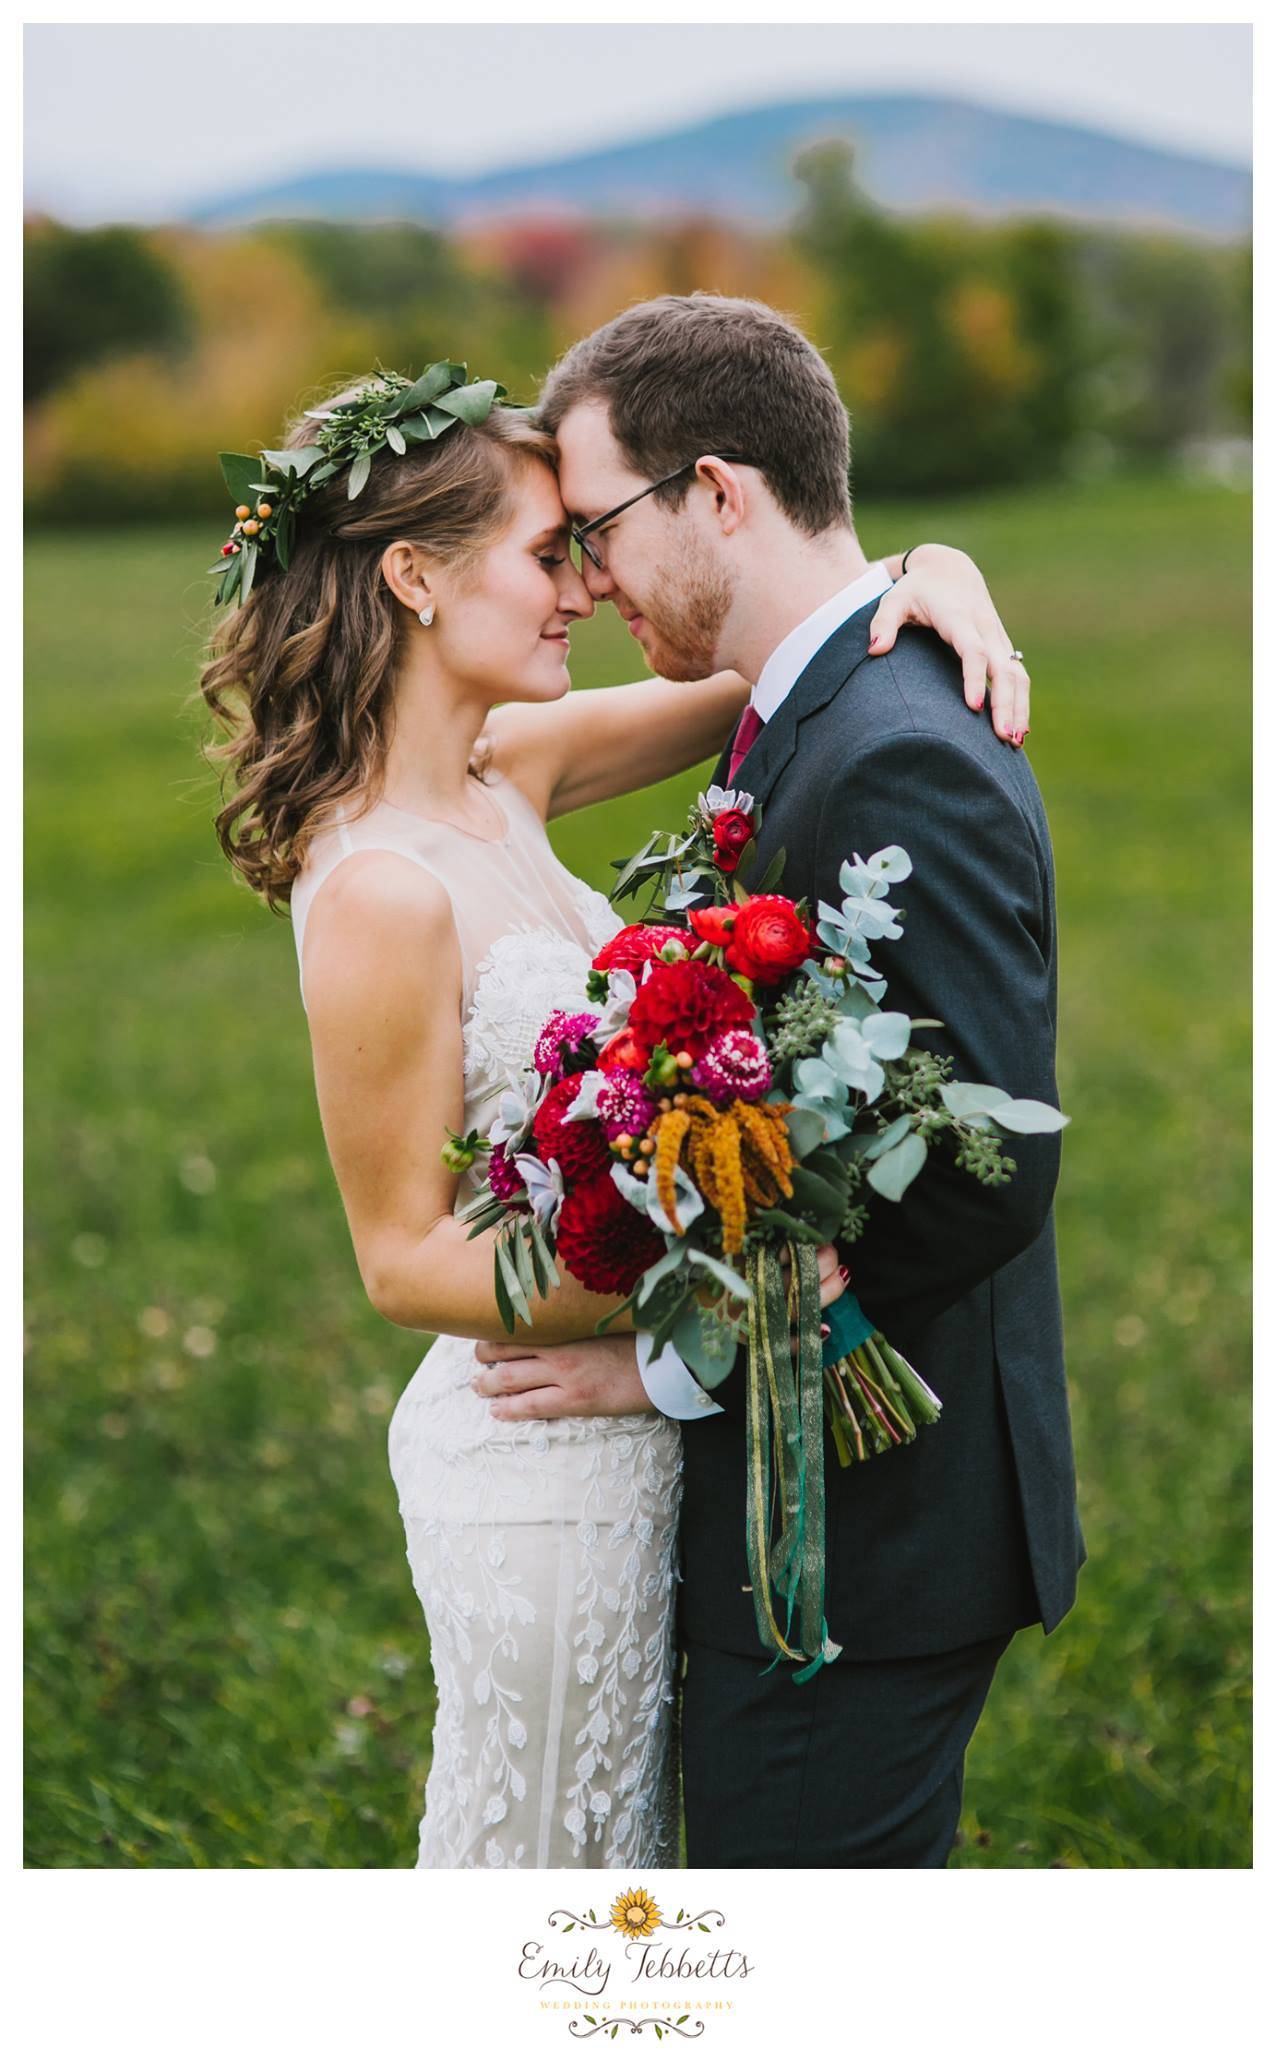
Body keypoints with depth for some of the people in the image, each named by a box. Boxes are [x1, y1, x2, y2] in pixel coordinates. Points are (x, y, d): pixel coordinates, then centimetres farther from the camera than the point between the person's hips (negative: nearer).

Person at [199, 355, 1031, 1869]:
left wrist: (932, 575, -12)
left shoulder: (501, 777, 1)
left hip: (620, 1443, 9)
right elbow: (403, 1257, -20)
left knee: (620, 1831, 23)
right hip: (548, 1476, -9)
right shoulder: (382, 893, -23)